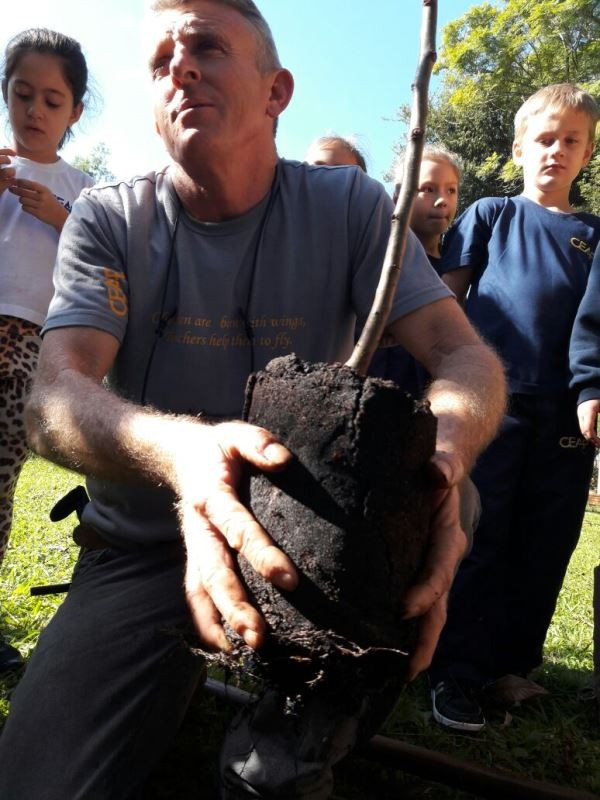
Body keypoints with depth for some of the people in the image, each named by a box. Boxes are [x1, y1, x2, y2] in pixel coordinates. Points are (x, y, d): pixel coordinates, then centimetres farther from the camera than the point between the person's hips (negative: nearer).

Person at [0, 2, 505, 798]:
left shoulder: (348, 207, -4)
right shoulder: (109, 218, -4)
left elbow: (467, 356, -13)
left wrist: (442, 455, -38)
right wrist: (176, 449, -43)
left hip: (314, 538, 1)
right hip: (143, 551, 1)